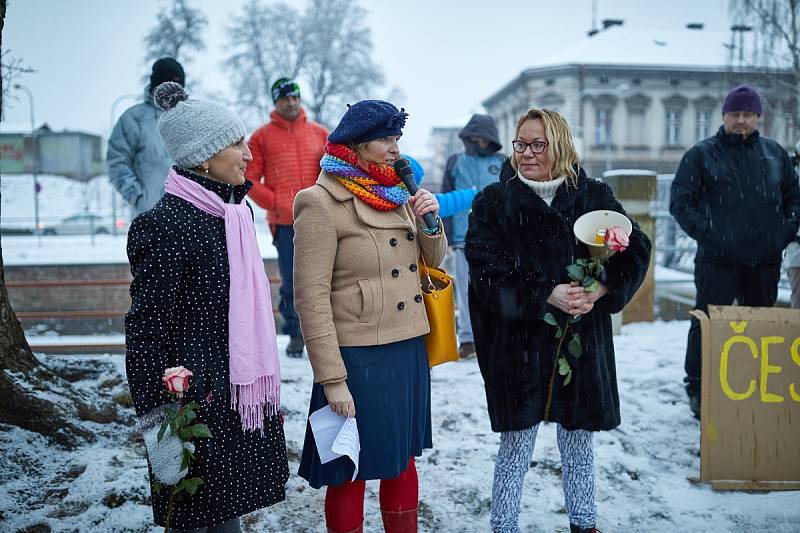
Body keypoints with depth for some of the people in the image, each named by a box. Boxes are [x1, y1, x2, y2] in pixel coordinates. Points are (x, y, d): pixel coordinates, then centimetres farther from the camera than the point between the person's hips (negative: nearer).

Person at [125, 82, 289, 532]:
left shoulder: (238, 209, 8)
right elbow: (146, 330, -16)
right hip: (199, 401, -7)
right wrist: (158, 422, -17)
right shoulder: (167, 224, -17)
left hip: (247, 394, 7)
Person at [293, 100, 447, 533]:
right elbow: (311, 298, -16)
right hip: (359, 357, -7)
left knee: (404, 460, 19)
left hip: (410, 348, 7)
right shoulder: (322, 203, -12)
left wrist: (430, 221, -4)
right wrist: (332, 379, -18)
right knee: (351, 474, 8)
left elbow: (432, 259, 17)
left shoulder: (395, 192, 10)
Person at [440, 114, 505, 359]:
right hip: (465, 238, 0)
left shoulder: (503, 163, 10)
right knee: (466, 290, 2)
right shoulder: (455, 163, 10)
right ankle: (467, 339, 8)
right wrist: (448, 235, 3)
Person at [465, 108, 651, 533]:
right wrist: (547, 295, -21)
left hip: (582, 340, 2)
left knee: (578, 441, 16)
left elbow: (636, 250, 0)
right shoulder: (494, 201, -2)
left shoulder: (593, 196, 3)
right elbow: (486, 271, -11)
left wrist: (599, 289, -17)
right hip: (518, 342, -2)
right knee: (516, 445, 6)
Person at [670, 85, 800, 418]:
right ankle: (697, 389, 14)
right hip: (718, 261, -4)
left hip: (765, 262, 4)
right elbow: (680, 202, -3)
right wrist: (706, 234, -12)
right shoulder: (702, 154, 0)